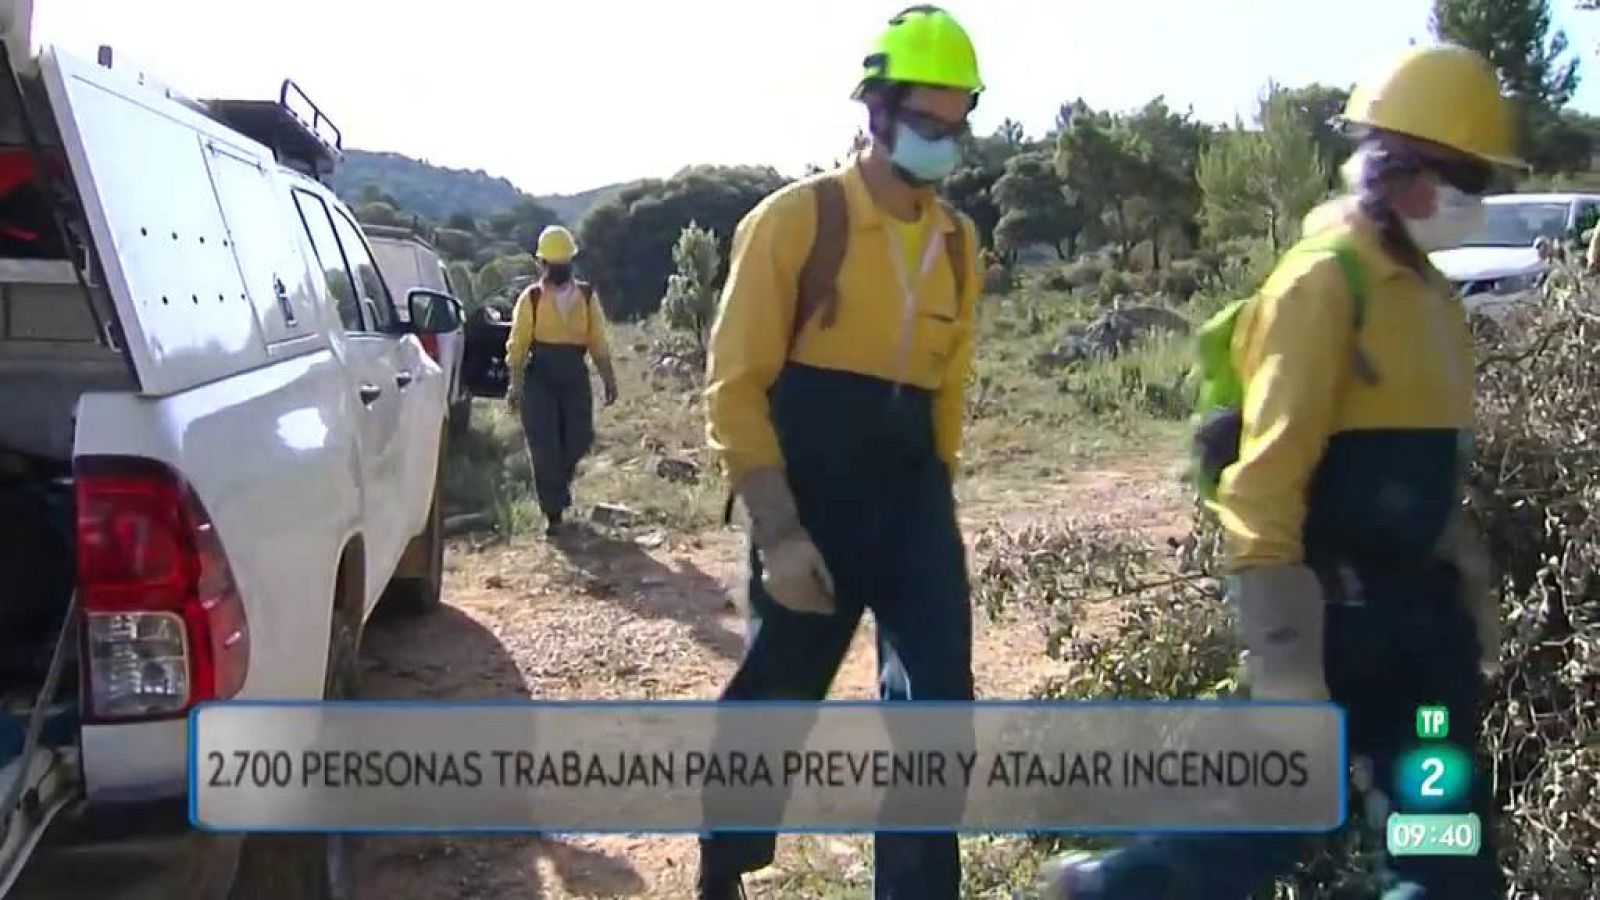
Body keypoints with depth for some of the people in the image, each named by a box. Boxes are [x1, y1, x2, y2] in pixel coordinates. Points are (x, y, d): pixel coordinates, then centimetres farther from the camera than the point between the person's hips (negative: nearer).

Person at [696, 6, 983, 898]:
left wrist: (933, 510, 13)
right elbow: (736, 387, -10)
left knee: (937, 710, 0)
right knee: (773, 707, 10)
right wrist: (778, 532, -17)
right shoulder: (797, 218, -7)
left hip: (912, 498, 5)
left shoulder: (959, 243, 10)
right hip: (810, 500, -4)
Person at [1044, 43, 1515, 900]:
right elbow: (1266, 481, -22)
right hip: (1334, 610, -9)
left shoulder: (1427, 292, 12)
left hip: (1412, 604, 9)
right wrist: (1283, 654, -24)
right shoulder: (1324, 285, -16)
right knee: (1278, 812, 2)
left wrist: (1471, 589, 19)